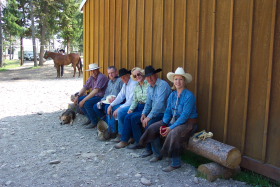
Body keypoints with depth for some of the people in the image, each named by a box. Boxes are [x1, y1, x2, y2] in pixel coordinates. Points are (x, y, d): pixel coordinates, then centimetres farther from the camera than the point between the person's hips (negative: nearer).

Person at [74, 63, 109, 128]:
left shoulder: (101, 77, -21)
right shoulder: (92, 77, 8)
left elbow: (96, 90, -30)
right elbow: (85, 87, 12)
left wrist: (84, 100, -30)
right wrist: (77, 96, -4)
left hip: (102, 96, -10)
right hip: (95, 95, 10)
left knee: (87, 103, -29)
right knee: (79, 100, 1)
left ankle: (94, 122, -9)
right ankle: (90, 119, 11)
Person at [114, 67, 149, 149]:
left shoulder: (149, 84, -9)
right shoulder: (137, 87, 15)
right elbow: (135, 101, 18)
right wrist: (131, 109, 1)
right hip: (140, 107, 7)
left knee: (134, 117, -24)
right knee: (128, 116, -17)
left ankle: (139, 142, -11)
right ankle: (124, 141, -11)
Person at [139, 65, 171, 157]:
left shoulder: (163, 85, -17)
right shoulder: (150, 87, 12)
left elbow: (159, 103, -27)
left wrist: (149, 117, -29)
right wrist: (144, 113, -1)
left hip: (163, 113, -8)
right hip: (153, 112, 8)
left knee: (149, 123, -30)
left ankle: (149, 149, -11)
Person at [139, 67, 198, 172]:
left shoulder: (189, 96, -17)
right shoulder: (172, 95, 6)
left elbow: (185, 115, -23)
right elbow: (168, 112, 8)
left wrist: (171, 128, -25)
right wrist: (163, 125, -9)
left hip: (188, 123, -8)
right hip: (173, 120, 8)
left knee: (173, 134, -36)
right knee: (153, 128, -2)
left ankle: (176, 164, -19)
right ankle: (158, 154, 14)